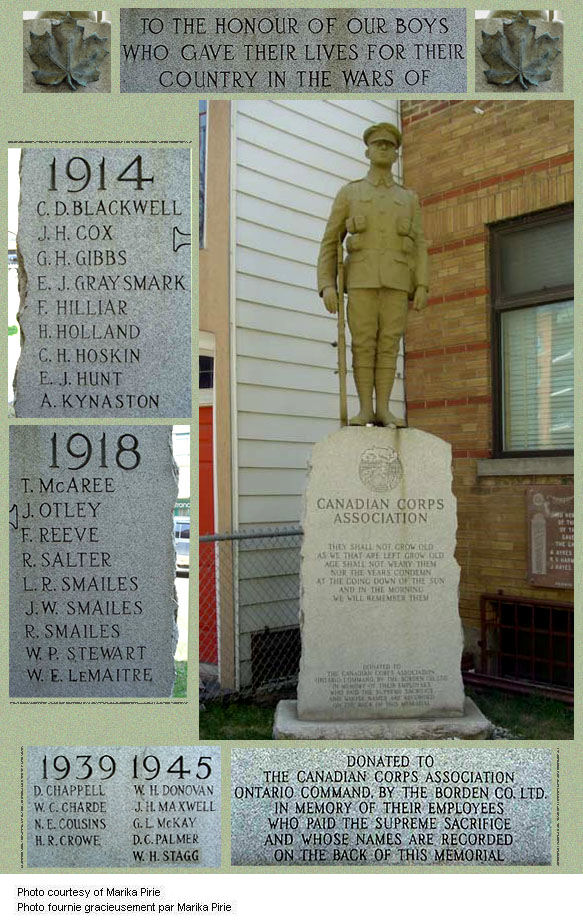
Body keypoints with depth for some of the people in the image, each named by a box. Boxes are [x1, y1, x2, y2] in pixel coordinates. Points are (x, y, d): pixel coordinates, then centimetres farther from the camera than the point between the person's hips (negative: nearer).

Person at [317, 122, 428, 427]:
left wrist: (422, 287, -5)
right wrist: (327, 285, -8)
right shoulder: (348, 193, 11)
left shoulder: (409, 199, 16)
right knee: (364, 344, -7)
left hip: (396, 281, 1)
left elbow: (418, 247, 10)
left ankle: (383, 410, -2)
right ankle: (365, 410, -4)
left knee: (388, 344, -4)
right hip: (362, 278, -1)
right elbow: (330, 243, 6)